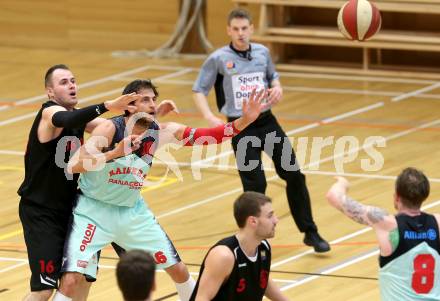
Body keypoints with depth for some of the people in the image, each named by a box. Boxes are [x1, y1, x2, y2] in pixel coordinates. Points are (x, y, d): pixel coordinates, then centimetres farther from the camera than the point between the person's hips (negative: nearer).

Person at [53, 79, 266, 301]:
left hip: (132, 210, 5)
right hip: (94, 209, -5)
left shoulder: (162, 132, -8)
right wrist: (115, 153, -45)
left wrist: (243, 122, -24)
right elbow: (74, 165, -33)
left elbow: (207, 136, -10)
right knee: (70, 280, -20)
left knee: (178, 269, 10)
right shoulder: (110, 129, -23)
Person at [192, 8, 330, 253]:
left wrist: (277, 87, 0)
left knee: (294, 175, 0)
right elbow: (199, 90, -1)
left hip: (267, 122, 4)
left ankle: (310, 233, 11)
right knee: (255, 185, -6)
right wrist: (210, 117, -16)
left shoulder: (262, 52, 3)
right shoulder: (219, 59, -7)